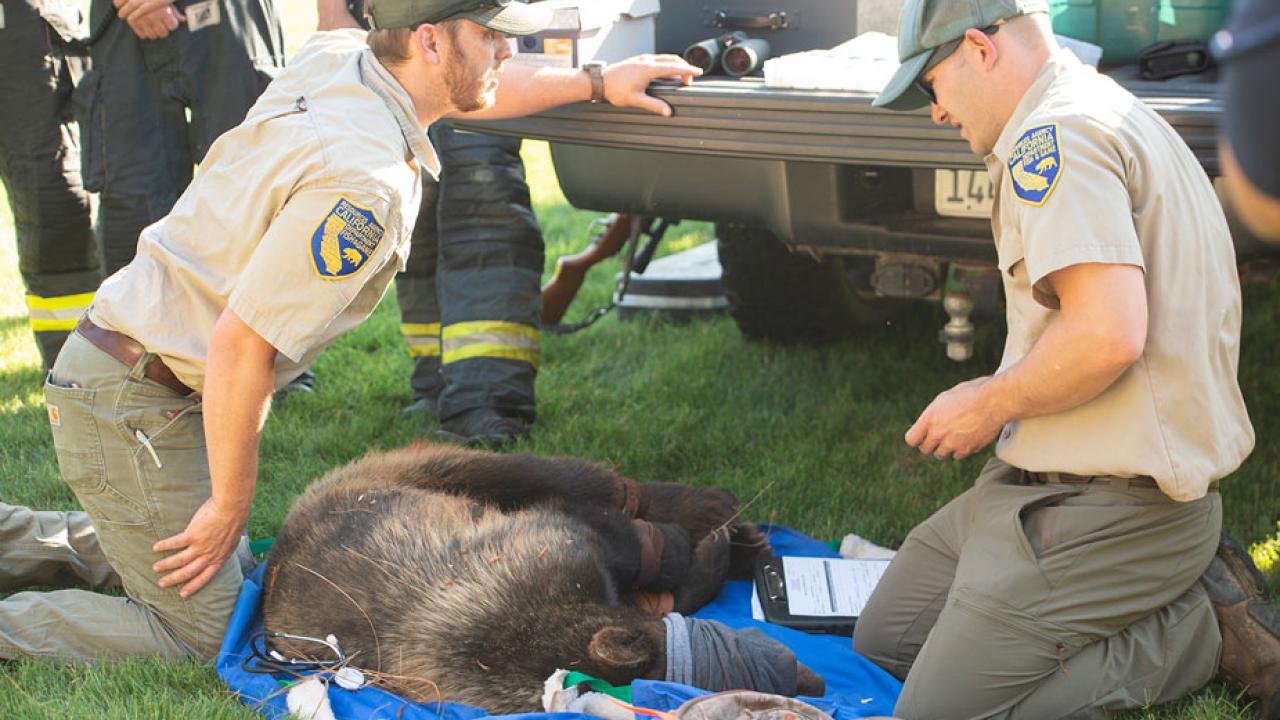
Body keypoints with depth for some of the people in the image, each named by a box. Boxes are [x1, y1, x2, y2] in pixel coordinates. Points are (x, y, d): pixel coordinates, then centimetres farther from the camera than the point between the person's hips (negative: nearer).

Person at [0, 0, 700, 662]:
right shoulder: (364, 183, -26)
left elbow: (466, 93, 23)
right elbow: (241, 344, -26)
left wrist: (597, 83, 27)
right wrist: (231, 503, -14)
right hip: (131, 403, -9)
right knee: (199, 638, -3)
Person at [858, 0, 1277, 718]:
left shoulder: (1057, 134, -17)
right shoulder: (1120, 115, 16)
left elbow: (1109, 336, -29)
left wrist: (991, 404, -12)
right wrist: (1000, 400, 17)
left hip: (1111, 510, -10)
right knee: (882, 638, 15)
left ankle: (1212, 629, -3)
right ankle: (1191, 586, 8)